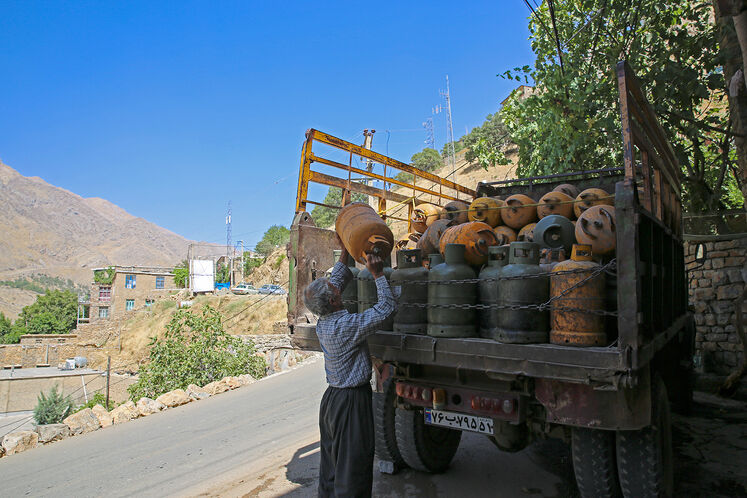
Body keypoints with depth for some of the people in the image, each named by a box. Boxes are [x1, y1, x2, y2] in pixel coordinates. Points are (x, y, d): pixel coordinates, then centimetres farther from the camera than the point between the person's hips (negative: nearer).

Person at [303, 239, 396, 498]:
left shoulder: (323, 323, 1)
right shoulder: (345, 326, -24)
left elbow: (337, 281, 14)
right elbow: (386, 307, -20)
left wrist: (345, 253, 17)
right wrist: (378, 274, -14)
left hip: (331, 398, 9)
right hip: (351, 401, -9)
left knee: (331, 464, 20)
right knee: (353, 469, 1)